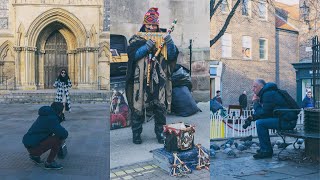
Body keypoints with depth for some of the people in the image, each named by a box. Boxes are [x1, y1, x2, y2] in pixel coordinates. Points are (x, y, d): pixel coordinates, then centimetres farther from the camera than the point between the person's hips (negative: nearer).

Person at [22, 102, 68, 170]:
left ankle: (35, 155, 19)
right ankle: (49, 163, -5)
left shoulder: (44, 116, 14)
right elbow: (64, 134, -23)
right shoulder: (52, 118, -15)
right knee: (59, 138, -15)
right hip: (34, 147, -10)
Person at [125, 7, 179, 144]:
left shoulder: (162, 38, 11)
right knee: (138, 107, 3)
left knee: (160, 108, 6)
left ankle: (160, 133, 21)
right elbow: (132, 54, -10)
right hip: (140, 80, -2)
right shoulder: (136, 39, 5)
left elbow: (172, 55, 1)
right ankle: (136, 134, 17)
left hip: (159, 80, 2)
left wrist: (169, 42, -16)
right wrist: (148, 45, -18)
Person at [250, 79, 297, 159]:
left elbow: (264, 113, -16)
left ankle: (266, 151, -10)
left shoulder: (268, 94, -13)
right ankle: (265, 148, 21)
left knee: (260, 123, -18)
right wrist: (253, 116, 8)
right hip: (286, 119, 11)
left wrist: (255, 103, -3)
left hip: (287, 121, -11)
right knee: (261, 121, 19)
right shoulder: (266, 93, 19)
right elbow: (265, 112, 22)